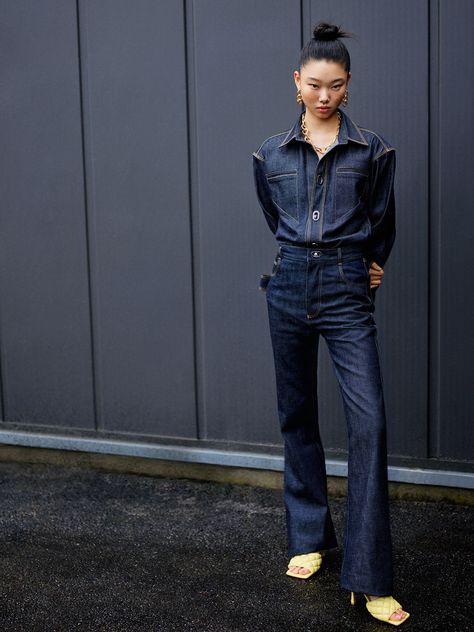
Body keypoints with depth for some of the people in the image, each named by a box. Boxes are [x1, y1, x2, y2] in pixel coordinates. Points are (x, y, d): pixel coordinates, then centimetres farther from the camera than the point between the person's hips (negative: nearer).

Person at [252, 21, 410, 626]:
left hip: (347, 290, -2)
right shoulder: (270, 154, 6)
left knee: (369, 421, -12)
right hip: (290, 285, 3)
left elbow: (382, 226, 12)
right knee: (297, 416, 10)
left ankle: (369, 577, -9)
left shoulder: (373, 150, 1)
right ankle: (308, 538, 27)